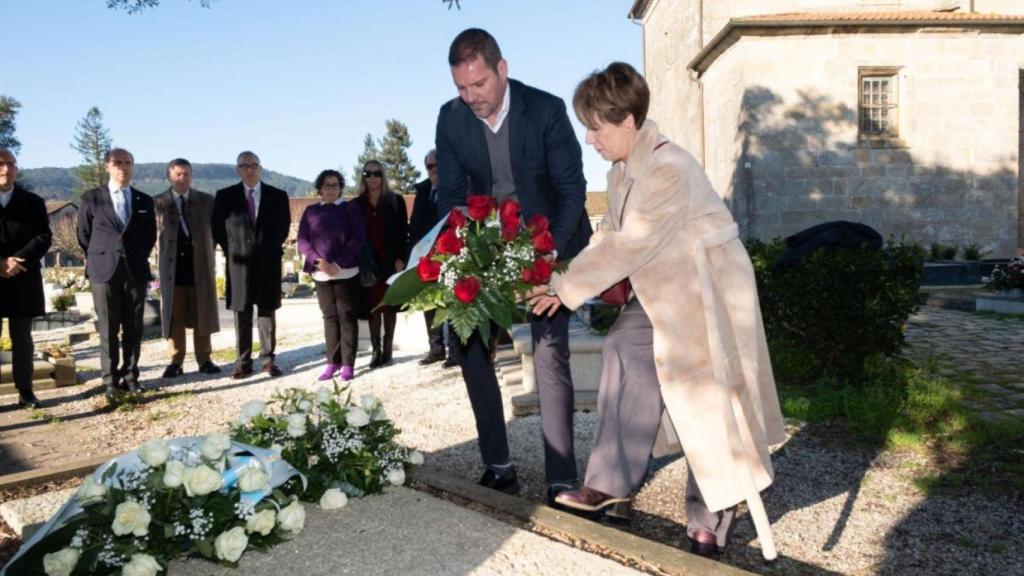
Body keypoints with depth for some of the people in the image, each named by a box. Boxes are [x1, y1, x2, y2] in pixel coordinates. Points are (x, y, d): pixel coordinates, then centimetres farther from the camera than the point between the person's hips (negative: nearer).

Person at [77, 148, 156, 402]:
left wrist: (138, 258, 11)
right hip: (104, 270, -2)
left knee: (133, 327, 4)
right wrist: (99, 258, 10)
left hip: (136, 270, 2)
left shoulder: (144, 201, 8)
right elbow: (84, 234, 10)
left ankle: (130, 376, 13)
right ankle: (110, 379, 8)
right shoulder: (92, 198, 3)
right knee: (108, 328, 1)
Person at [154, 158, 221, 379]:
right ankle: (175, 362, 10)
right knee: (174, 316, 3)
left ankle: (204, 360, 15)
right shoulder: (158, 203, 3)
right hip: (173, 265, -1)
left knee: (202, 313, 6)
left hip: (200, 264, 1)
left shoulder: (206, 201, 5)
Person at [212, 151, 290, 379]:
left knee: (267, 312, 5)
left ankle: (268, 360, 11)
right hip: (239, 262, 0)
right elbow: (217, 228, 9)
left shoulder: (278, 196, 4)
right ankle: (243, 362, 10)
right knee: (242, 314, 4)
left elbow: (284, 226, 11)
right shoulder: (225, 196, 3)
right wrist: (231, 250, 3)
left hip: (268, 263, 0)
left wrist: (273, 248, 5)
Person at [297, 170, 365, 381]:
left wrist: (339, 264, -14)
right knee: (329, 317, 6)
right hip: (321, 273, 3)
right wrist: (318, 261, -12)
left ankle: (348, 364, 2)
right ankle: (333, 362, 10)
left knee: (347, 316, -1)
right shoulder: (311, 211, 12)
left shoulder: (350, 208, 5)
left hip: (346, 271, -2)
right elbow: (303, 241, 5)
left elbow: (358, 238, -4)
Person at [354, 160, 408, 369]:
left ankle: (387, 349, 9)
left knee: (389, 304, 3)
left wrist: (400, 259, -9)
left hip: (391, 261, -1)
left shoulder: (396, 201, 5)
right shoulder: (357, 204, 8)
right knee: (373, 306, 0)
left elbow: (403, 232, 1)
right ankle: (376, 350, 4)